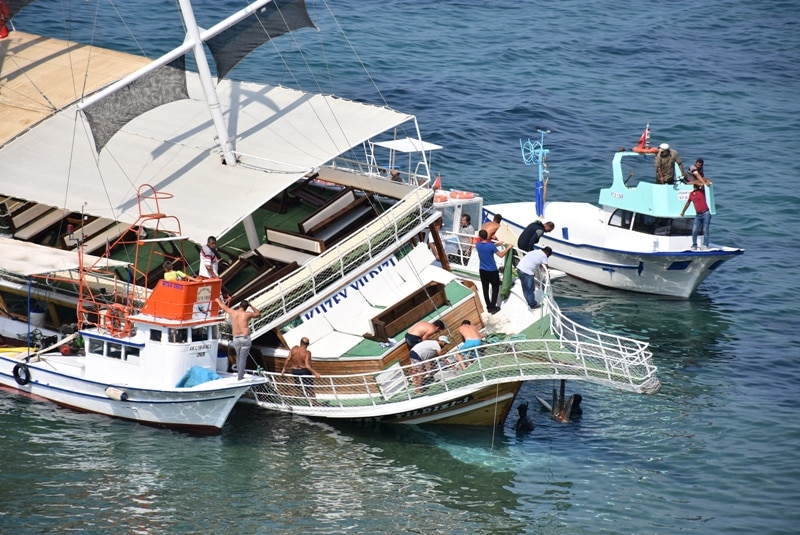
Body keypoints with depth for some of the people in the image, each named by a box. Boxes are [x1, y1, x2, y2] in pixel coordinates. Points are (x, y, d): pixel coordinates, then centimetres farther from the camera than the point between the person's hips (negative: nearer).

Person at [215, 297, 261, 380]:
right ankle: (240, 377, 2)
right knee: (243, 358, 2)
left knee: (239, 356, 24)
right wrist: (251, 306, 21)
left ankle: (239, 374, 29)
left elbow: (223, 307, 24)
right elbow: (258, 314, 15)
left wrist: (219, 301, 45)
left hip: (236, 339, 4)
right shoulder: (247, 314, -5)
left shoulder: (233, 312, 3)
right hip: (245, 338, -4)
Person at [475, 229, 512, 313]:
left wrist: (496, 244, 18)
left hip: (482, 271, 4)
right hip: (492, 271, -4)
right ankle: (493, 307, 9)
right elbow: (501, 255, -14)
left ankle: (489, 307, 22)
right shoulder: (491, 246, -22)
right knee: (495, 288, 13)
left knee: (485, 289, 15)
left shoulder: (478, 245, -7)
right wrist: (508, 248, -2)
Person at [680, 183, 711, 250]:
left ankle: (705, 245, -1)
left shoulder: (701, 191, -1)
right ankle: (694, 246, 6)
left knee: (705, 230, -4)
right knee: (694, 231, -2)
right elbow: (688, 203, 27)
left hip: (705, 213, -5)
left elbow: (702, 185, -24)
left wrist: (694, 182, -10)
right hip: (698, 215, 5)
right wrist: (683, 211, 33)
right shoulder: (691, 194, 12)